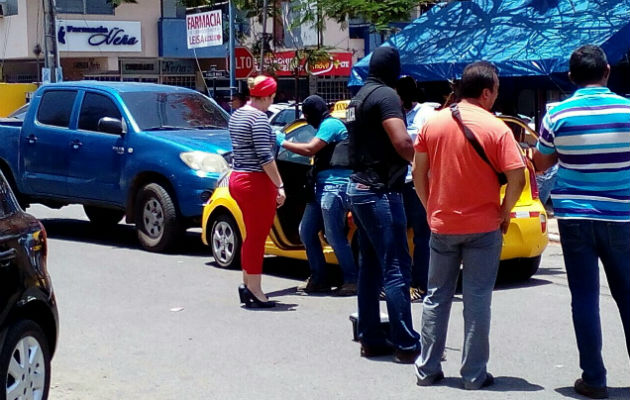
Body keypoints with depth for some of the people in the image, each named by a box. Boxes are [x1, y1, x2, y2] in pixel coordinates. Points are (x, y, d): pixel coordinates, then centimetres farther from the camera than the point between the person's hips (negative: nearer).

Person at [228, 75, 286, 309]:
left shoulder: (237, 116, 13)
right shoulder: (259, 118, -16)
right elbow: (264, 157, -20)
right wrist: (279, 186, -18)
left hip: (237, 178, 9)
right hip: (257, 183, -9)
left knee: (252, 235, 18)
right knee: (257, 237, -3)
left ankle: (247, 285, 23)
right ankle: (254, 292, 2)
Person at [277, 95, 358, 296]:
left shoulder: (330, 124, -8)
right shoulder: (325, 126, 23)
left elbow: (309, 149, -16)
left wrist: (283, 143, -7)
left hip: (335, 185, -11)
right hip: (322, 185, 11)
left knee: (334, 236, -11)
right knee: (307, 231, 10)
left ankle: (351, 281, -4)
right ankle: (318, 280, 17)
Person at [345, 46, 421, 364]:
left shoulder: (359, 97, 16)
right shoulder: (385, 95, -13)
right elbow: (402, 143, -24)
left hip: (359, 187, 10)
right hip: (380, 191, -10)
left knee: (370, 266, 13)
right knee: (396, 268, -8)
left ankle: (370, 338, 17)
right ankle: (406, 344, -7)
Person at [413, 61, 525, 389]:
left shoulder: (433, 124, 1)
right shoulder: (496, 128, -11)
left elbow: (418, 173, 5)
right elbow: (517, 179, -14)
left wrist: (431, 209, 13)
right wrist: (504, 213, 0)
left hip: (441, 225, 4)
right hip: (483, 227, -3)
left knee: (437, 296, 14)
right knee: (477, 300, 4)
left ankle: (427, 368, 17)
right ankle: (474, 374, 8)